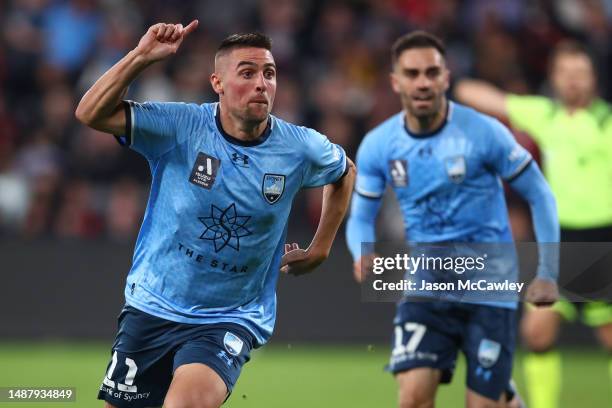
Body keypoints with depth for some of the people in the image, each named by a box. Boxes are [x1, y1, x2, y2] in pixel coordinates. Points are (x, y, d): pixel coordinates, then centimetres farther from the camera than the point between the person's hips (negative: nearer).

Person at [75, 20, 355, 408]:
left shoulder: (301, 149, -6)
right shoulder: (180, 126, -12)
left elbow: (345, 172, 17)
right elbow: (91, 113, -21)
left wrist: (320, 249, 13)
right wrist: (142, 56, -29)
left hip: (232, 320, -1)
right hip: (152, 307, 1)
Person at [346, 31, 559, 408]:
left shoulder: (484, 133, -10)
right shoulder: (377, 146, -1)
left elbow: (540, 196, -1)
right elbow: (361, 217, 9)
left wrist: (548, 274, -3)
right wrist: (363, 255, -14)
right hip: (426, 288, 2)